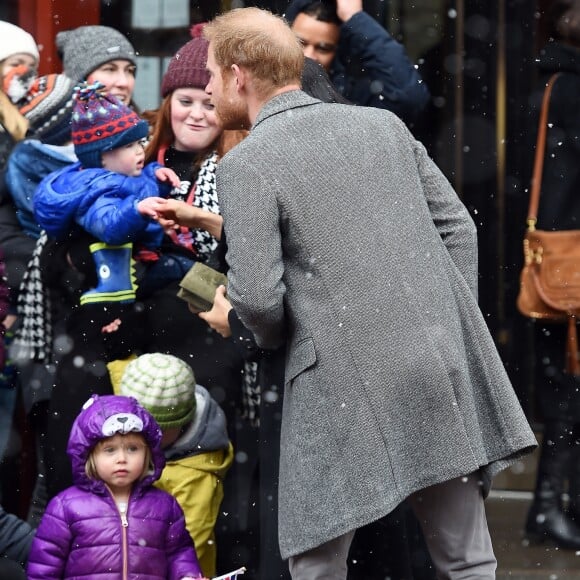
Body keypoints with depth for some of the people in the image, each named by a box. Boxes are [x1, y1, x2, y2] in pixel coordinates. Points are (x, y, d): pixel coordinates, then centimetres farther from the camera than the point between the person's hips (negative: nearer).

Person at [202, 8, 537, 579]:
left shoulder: (245, 164, -5)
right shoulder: (383, 123, 12)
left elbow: (256, 296, -12)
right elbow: (457, 226, 12)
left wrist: (276, 337, 9)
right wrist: (453, 328, 16)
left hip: (350, 384, -5)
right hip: (445, 365, 5)